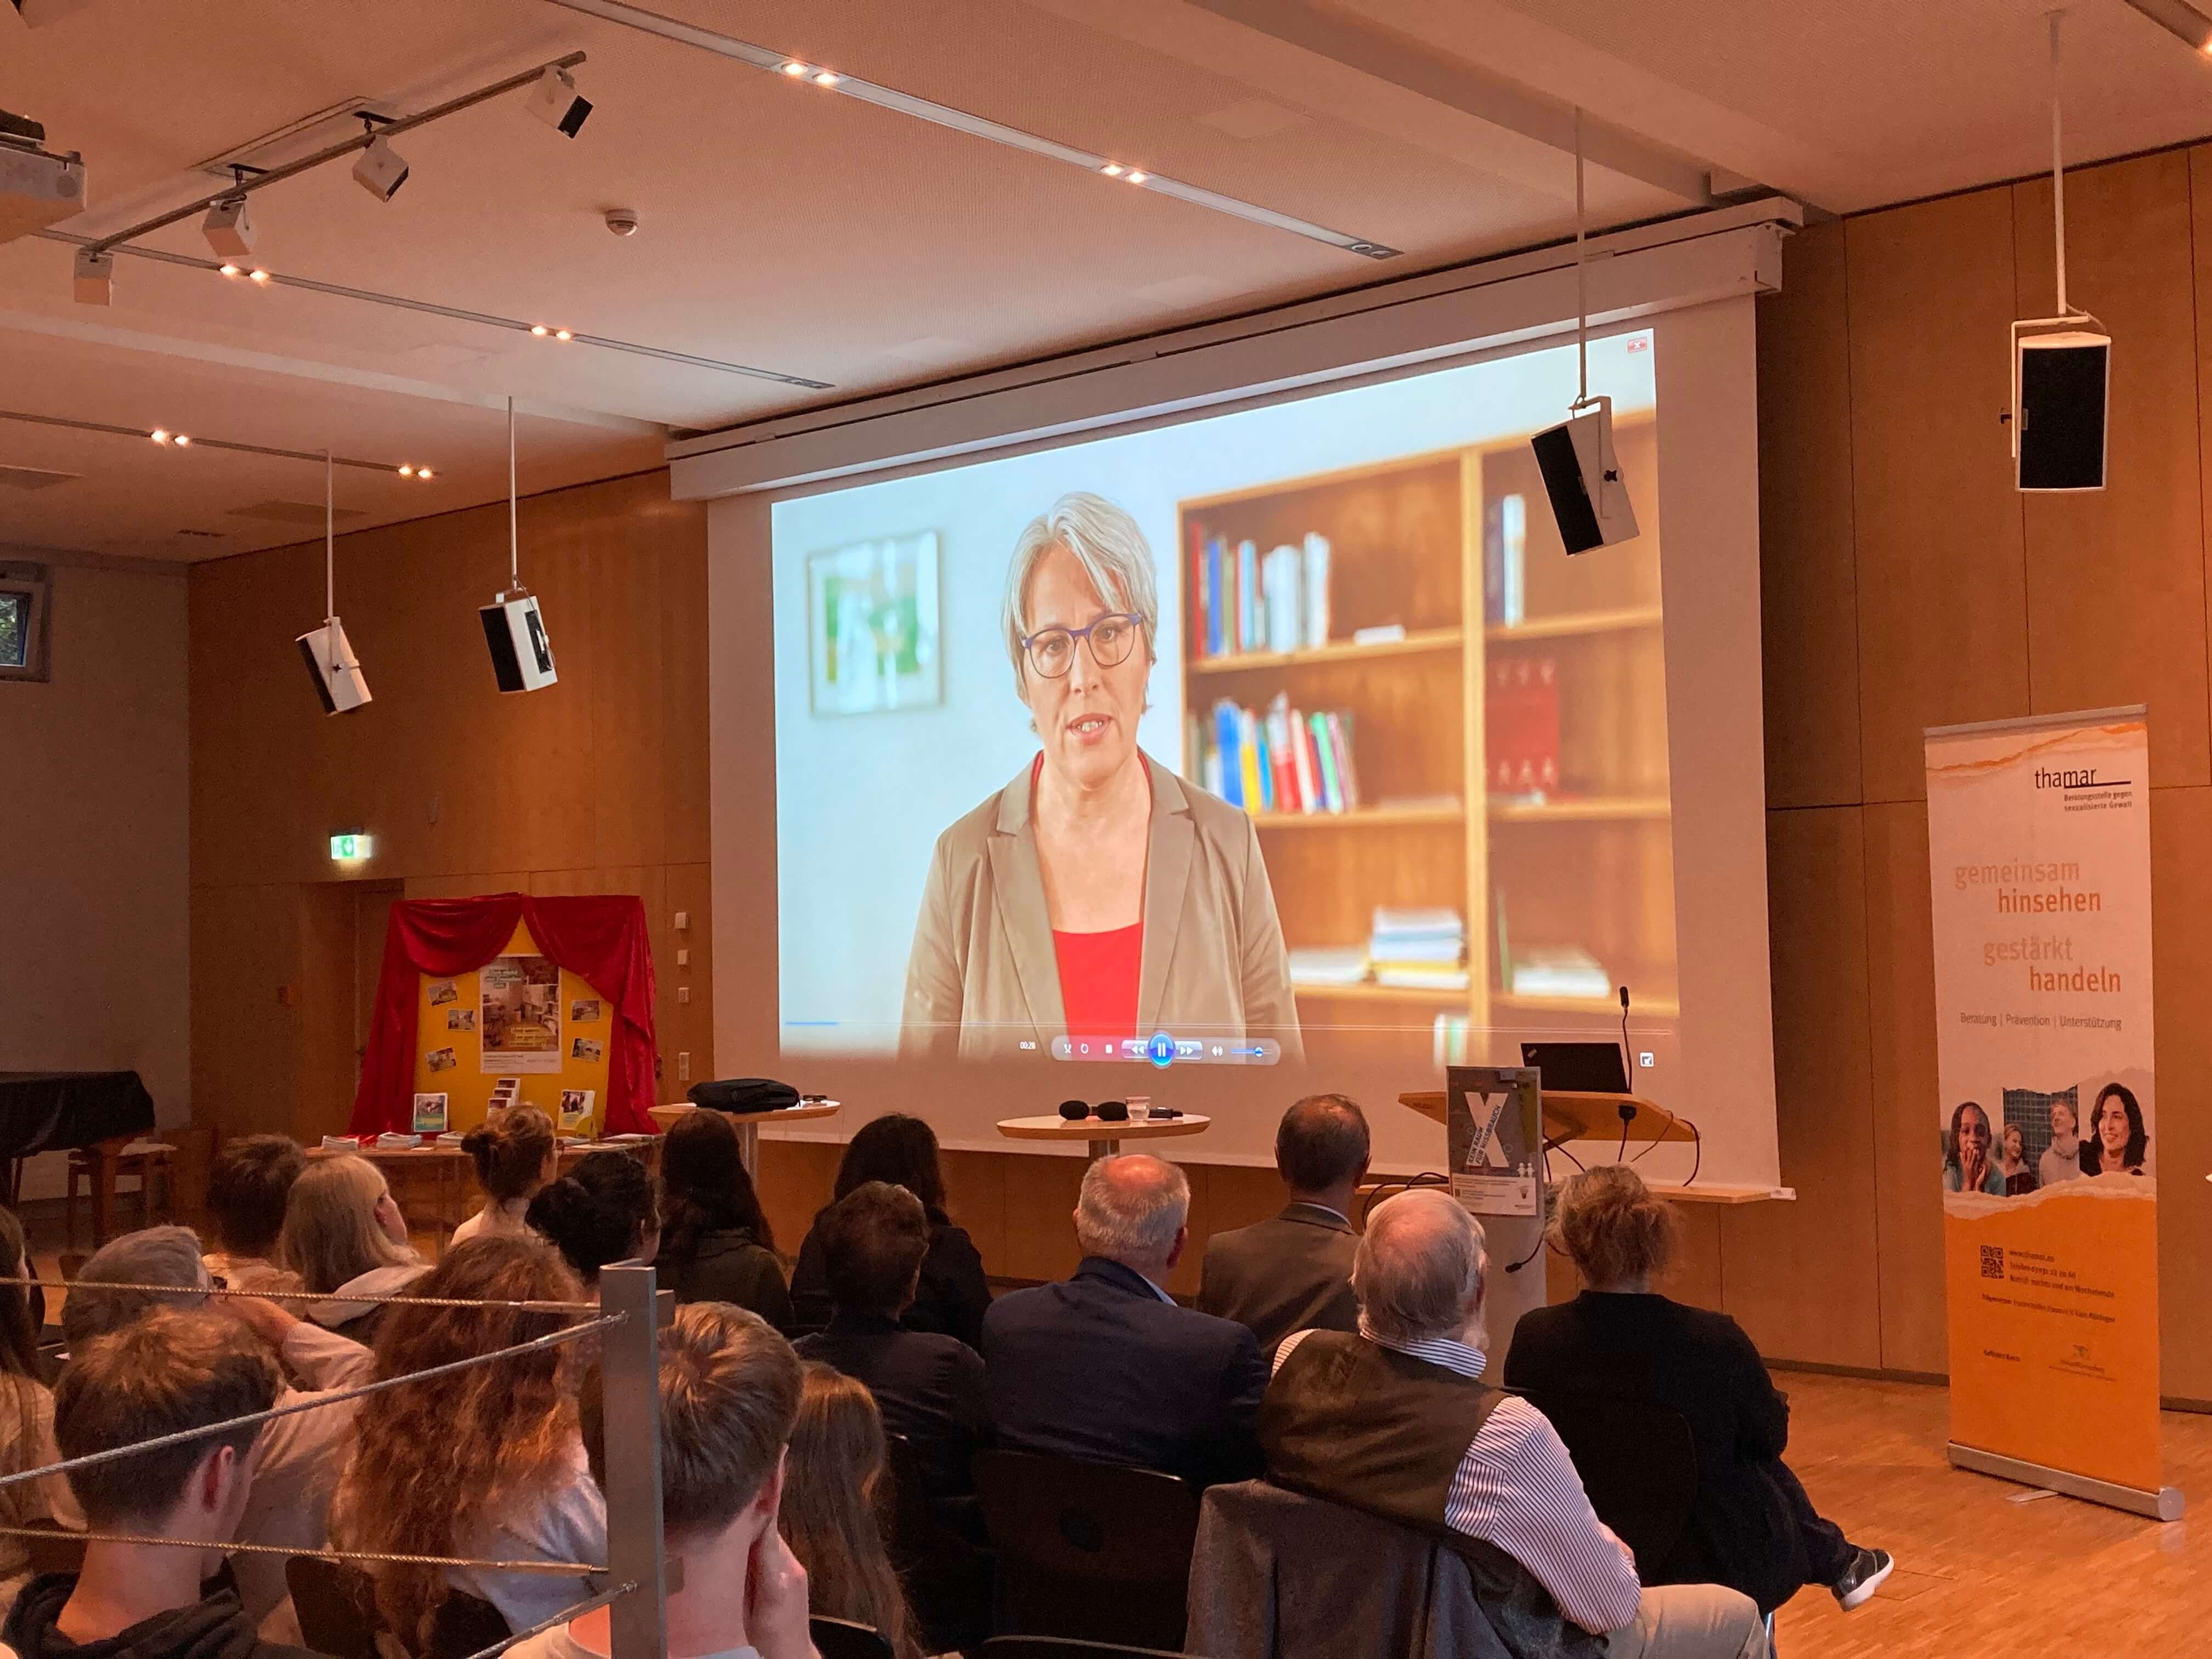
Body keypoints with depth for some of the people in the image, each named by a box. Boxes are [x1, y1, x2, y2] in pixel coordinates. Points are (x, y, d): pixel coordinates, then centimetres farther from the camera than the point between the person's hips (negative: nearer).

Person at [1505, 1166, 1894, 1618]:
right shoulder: (1715, 1341, -25)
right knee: (1768, 1470, 30)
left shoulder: (1533, 1338, -18)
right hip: (1718, 1565, -3)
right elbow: (1772, 1439, -6)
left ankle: (1837, 1563, 50)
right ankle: (1838, 1565, 52)